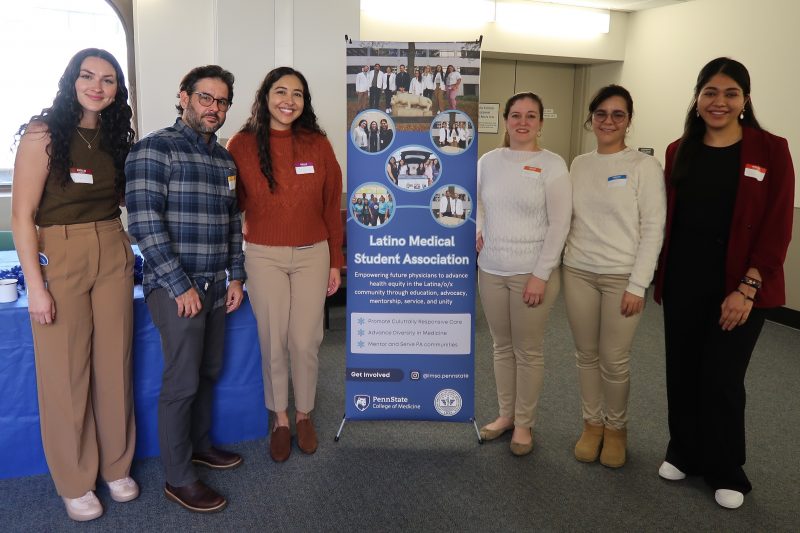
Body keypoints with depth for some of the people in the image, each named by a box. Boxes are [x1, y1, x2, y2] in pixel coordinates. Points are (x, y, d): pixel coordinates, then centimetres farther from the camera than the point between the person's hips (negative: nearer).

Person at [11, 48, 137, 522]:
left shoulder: (116, 136, 7)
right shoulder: (43, 133, -9)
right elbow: (22, 214, -11)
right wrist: (35, 285, -14)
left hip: (113, 256, 5)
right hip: (58, 257, -5)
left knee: (115, 365, 11)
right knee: (66, 372, 4)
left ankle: (116, 466, 30)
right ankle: (74, 482, 22)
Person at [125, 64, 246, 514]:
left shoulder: (225, 159, 13)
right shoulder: (155, 149, -10)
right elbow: (145, 222, -17)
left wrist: (236, 276, 12)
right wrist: (181, 285, -17)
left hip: (216, 287, 7)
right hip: (176, 288, -7)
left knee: (209, 373, 17)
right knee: (183, 382, -1)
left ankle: (200, 444, 37)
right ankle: (179, 479, 13)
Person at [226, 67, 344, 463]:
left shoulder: (318, 144, 1)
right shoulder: (242, 144, -2)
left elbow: (331, 206, 4)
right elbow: (230, 203, 4)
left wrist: (335, 262, 5)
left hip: (312, 255, 1)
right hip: (264, 256, -1)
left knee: (305, 342, 6)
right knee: (273, 343, 7)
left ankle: (303, 414, 29)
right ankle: (279, 419, 27)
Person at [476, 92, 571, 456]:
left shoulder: (552, 165, -7)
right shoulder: (488, 161, 5)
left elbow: (559, 225, -10)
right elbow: (474, 201, 21)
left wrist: (541, 275, -14)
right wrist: (476, 230, 1)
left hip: (532, 272, -4)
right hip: (490, 270, 4)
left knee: (528, 351, 5)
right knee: (502, 346, 15)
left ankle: (524, 424, 21)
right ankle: (506, 414, 31)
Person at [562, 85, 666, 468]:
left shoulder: (644, 166, -6)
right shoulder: (579, 164, 7)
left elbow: (653, 229, -8)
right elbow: (567, 218, 11)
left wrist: (637, 285, -12)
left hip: (621, 277, -4)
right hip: (578, 273, 4)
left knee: (614, 360, 3)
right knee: (586, 355, 12)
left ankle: (616, 427, 26)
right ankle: (592, 424, 29)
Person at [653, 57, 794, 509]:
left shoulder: (770, 151, -6)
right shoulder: (679, 151, 5)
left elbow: (777, 226, -9)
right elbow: (667, 219, 7)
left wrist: (747, 288, -14)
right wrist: (661, 278, 5)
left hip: (738, 287, -3)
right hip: (682, 284, 4)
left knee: (722, 380, 2)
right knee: (683, 374, 12)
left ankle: (727, 474, 24)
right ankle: (684, 453, 34)